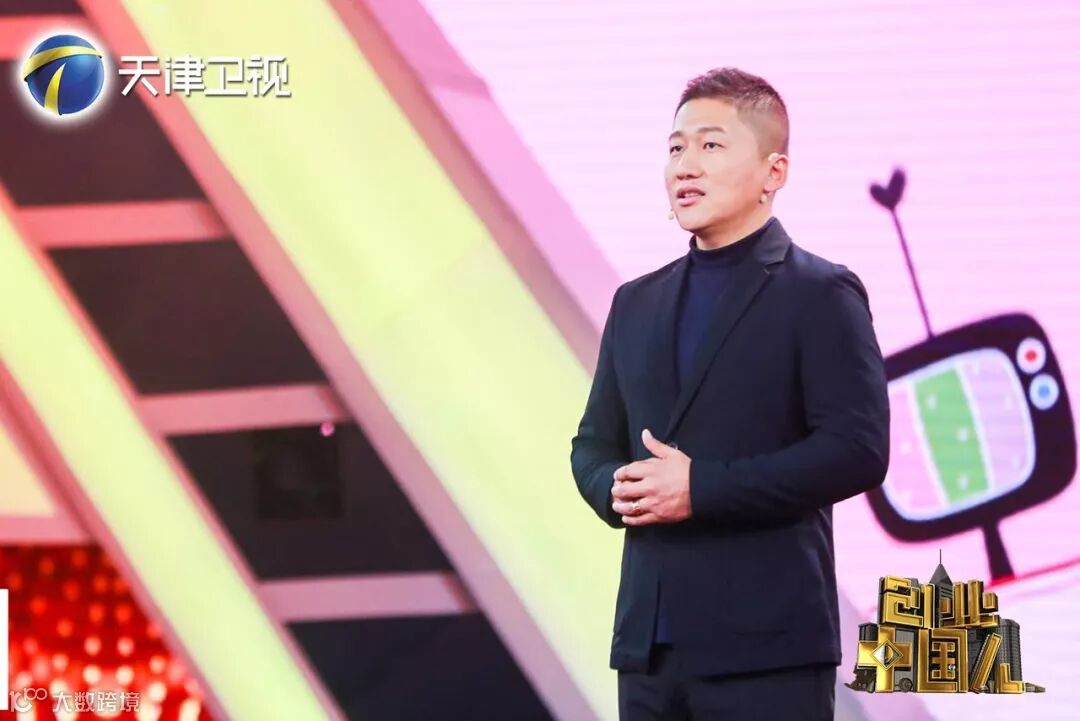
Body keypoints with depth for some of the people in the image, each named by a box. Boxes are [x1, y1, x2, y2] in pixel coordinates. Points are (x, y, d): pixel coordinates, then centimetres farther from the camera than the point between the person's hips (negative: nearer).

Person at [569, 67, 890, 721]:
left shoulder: (821, 296, -3)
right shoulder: (637, 303, 17)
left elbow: (858, 450, -13)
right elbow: (593, 444, 21)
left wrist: (702, 487, -16)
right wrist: (617, 490, -3)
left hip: (767, 646, -6)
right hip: (648, 641, 6)